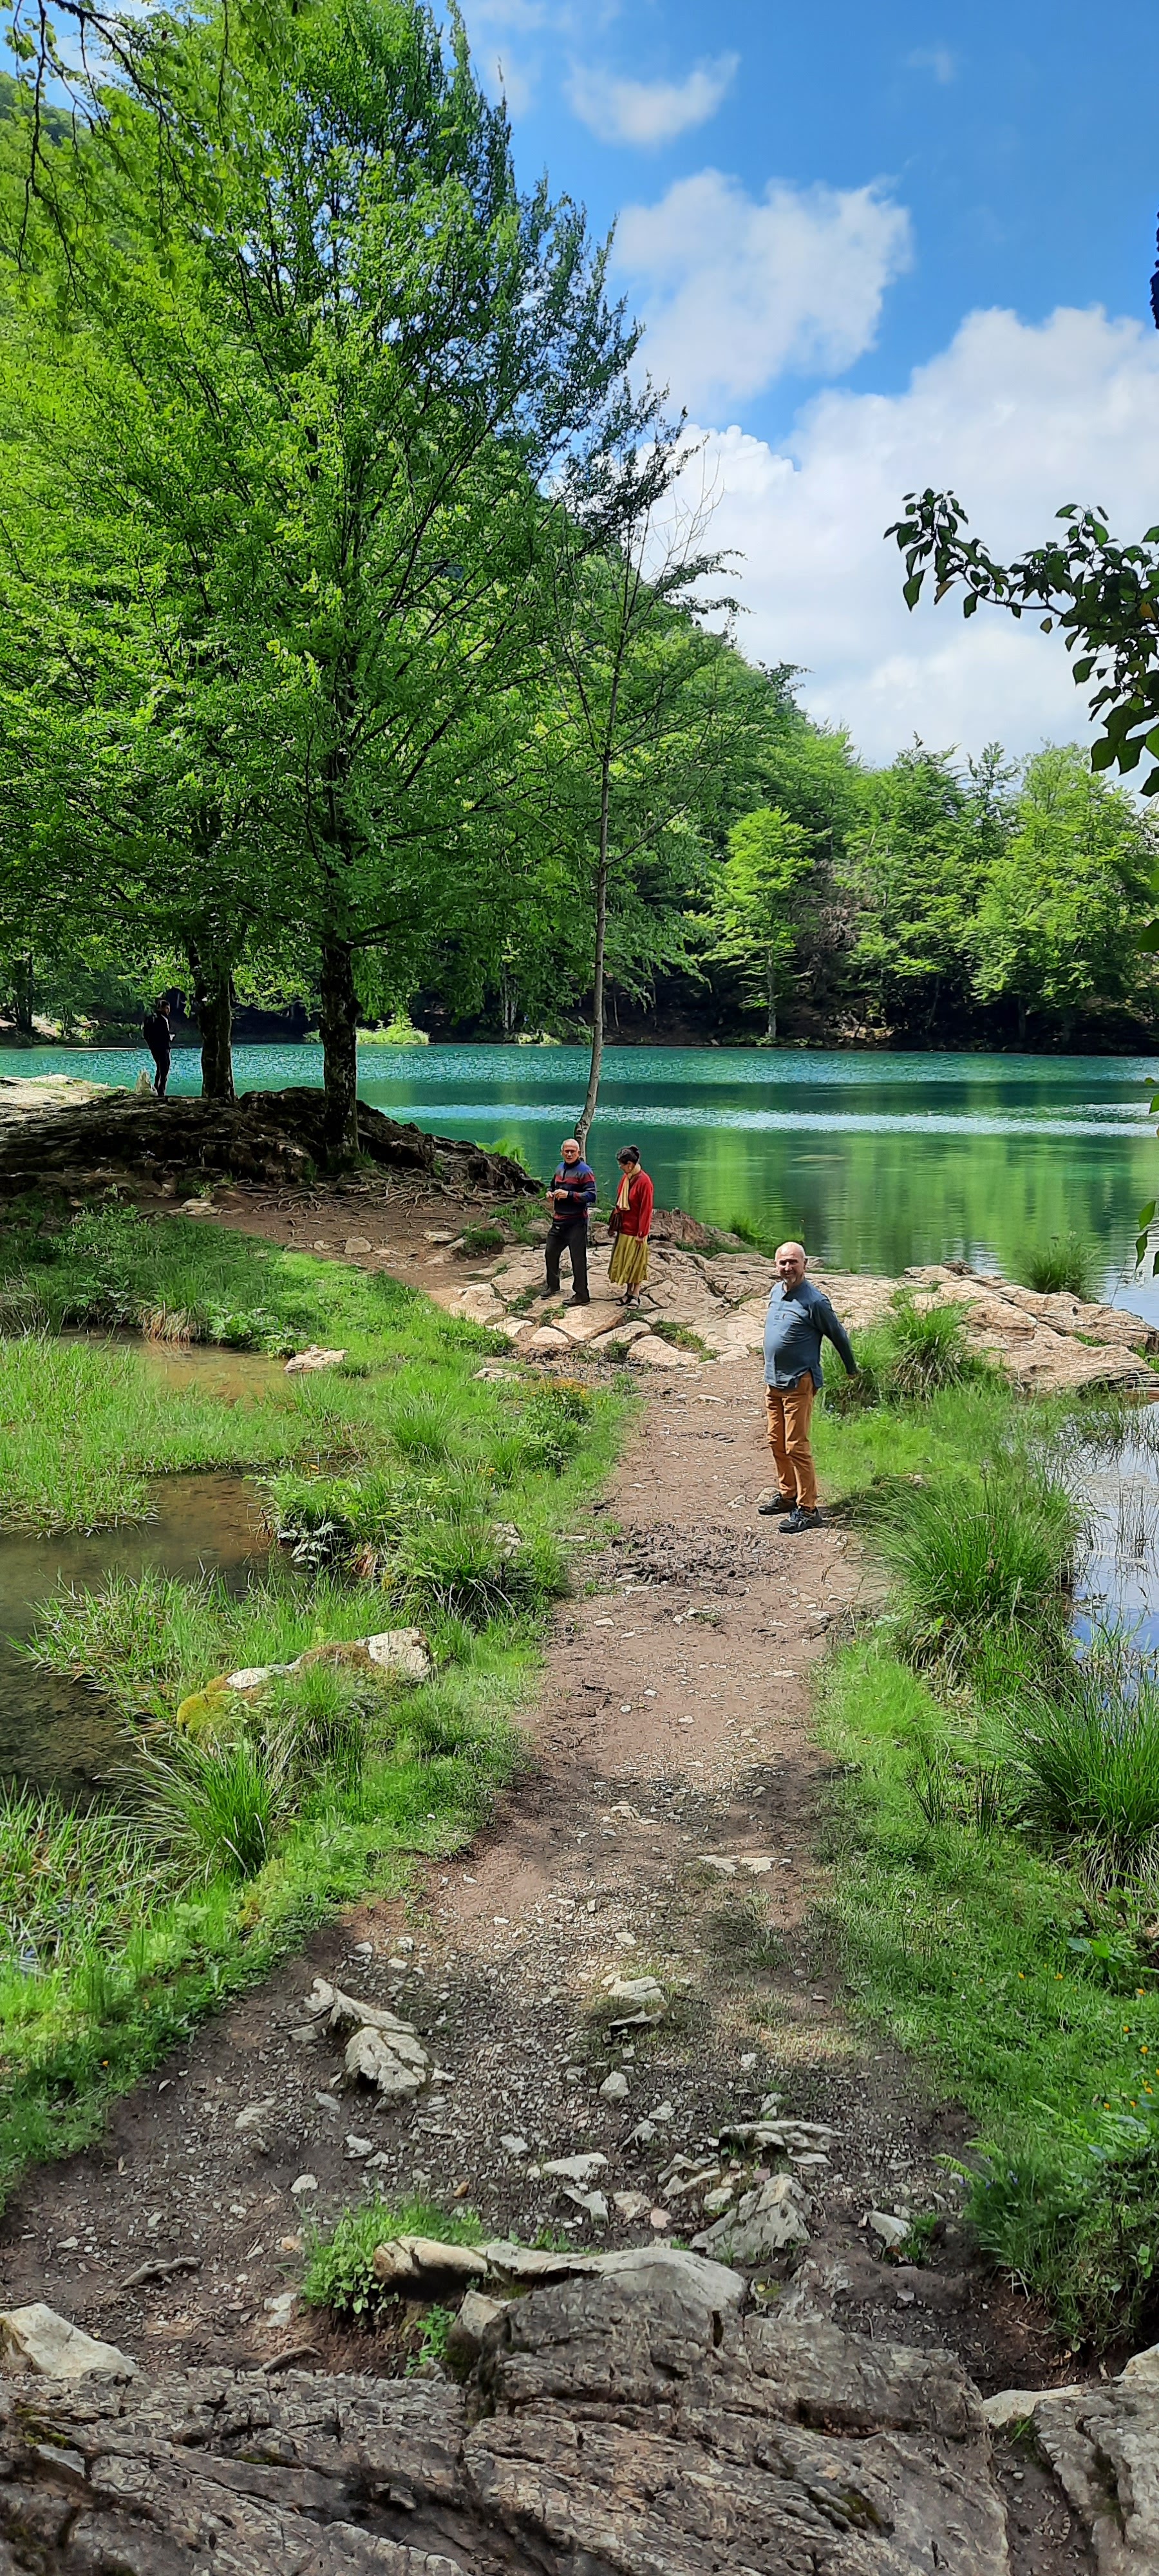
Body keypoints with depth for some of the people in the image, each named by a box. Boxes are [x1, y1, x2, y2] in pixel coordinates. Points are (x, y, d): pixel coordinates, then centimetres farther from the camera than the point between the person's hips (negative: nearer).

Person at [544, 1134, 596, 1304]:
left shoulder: (584, 1171, -13)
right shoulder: (560, 1168, 11)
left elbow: (591, 1196, -20)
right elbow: (553, 1187, 28)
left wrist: (569, 1195, -27)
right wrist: (550, 1194, 4)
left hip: (576, 1222, -8)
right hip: (558, 1220, 8)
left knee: (578, 1259, -3)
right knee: (551, 1252, 19)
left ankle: (582, 1295, 5)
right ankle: (553, 1287, 37)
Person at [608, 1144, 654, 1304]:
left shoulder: (644, 1181, -20)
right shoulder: (625, 1178, 3)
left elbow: (646, 1209, -19)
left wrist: (642, 1233, -17)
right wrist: (615, 1224, 11)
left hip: (636, 1230, -8)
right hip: (624, 1228, 8)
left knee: (636, 1263, 3)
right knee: (624, 1261, 13)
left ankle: (635, 1295, 13)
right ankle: (628, 1292, 23)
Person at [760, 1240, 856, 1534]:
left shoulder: (814, 1301, -16)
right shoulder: (776, 1292, 8)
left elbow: (839, 1335, -4)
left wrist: (851, 1369, 8)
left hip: (798, 1384, -8)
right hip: (773, 1382, 8)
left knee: (796, 1447, -7)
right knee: (777, 1443, 16)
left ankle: (808, 1510, -1)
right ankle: (788, 1495, 31)